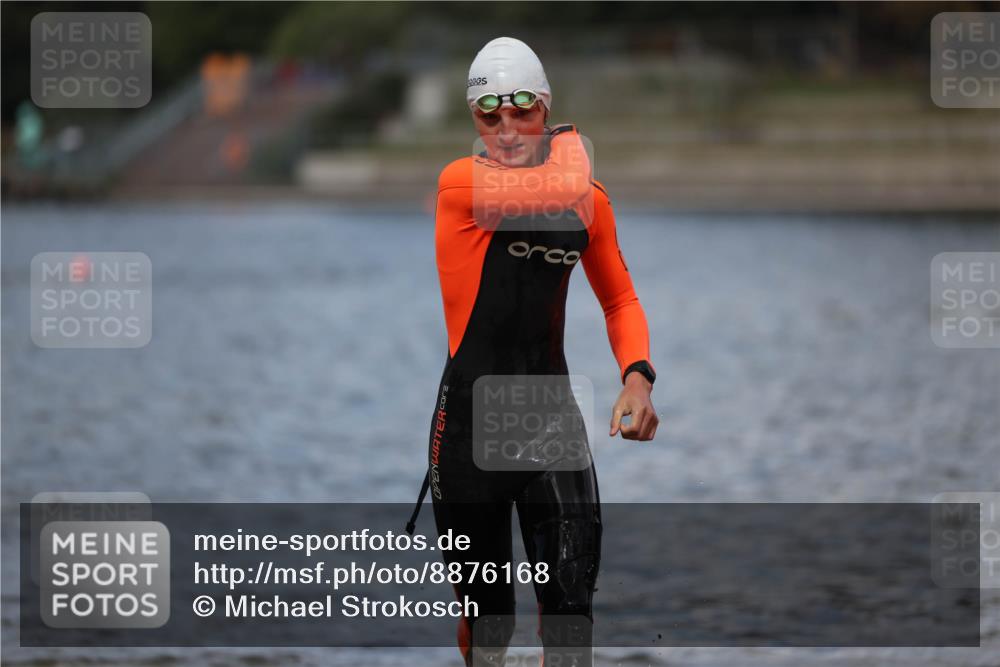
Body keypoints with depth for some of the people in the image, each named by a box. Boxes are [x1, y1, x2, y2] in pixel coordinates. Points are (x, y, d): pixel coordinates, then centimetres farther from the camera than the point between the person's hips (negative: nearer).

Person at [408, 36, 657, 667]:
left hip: (554, 419, 2)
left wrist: (637, 376, -2)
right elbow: (562, 192, -20)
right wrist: (570, 142, -1)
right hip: (469, 421, -2)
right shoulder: (460, 183, -8)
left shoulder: (591, 199, 6)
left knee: (570, 601, -10)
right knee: (483, 611, 9)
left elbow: (620, 299, 15)